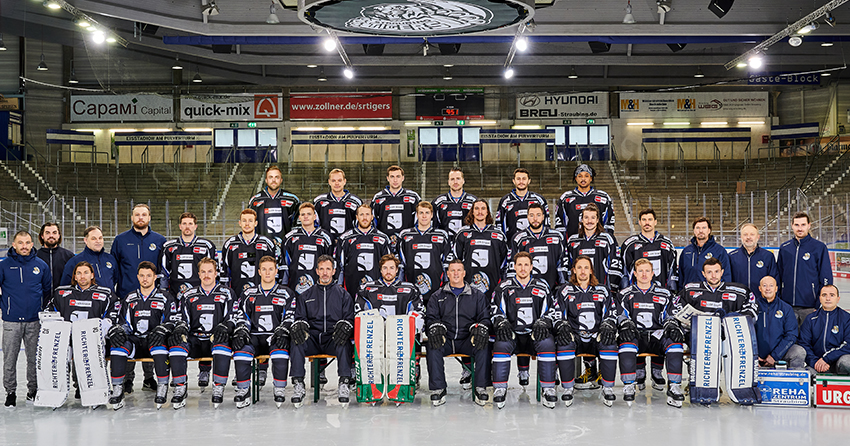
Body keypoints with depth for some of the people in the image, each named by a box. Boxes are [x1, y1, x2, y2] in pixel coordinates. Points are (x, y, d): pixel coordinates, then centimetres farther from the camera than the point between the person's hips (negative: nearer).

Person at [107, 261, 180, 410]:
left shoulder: (166, 297, 7)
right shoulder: (129, 299, 19)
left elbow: (174, 321, -1)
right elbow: (122, 323, 19)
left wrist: (161, 330, -22)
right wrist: (117, 331, -5)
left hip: (154, 341, -3)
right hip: (134, 341, 3)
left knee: (158, 344, -38)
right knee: (118, 345, -28)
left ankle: (162, 387, -32)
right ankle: (117, 389, -26)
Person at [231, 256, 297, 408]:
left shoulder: (286, 293, 12)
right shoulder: (249, 294, 19)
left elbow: (289, 318, 4)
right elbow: (243, 318, 16)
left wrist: (281, 333, -15)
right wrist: (241, 333, -5)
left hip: (275, 337, -2)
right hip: (254, 337, 2)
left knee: (280, 349, -36)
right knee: (241, 348, -31)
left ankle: (280, 390, -25)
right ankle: (243, 391, -21)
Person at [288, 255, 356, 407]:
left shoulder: (343, 294, 16)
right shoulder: (305, 296, 21)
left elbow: (349, 318, 8)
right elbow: (300, 317, 15)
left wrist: (343, 327, -16)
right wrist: (299, 326, -11)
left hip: (333, 339, -1)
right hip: (312, 339, 2)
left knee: (343, 342, -36)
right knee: (296, 340, -30)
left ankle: (344, 384, -31)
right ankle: (298, 385, -27)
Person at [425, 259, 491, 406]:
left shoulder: (477, 296, 16)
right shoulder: (438, 296, 18)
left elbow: (485, 318, 9)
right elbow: (431, 317, 10)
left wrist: (479, 329, -13)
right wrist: (436, 328, -14)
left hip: (468, 340, 0)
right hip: (445, 340, 0)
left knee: (483, 346, -32)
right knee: (433, 346, -32)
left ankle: (480, 388, -25)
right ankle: (438, 389, -26)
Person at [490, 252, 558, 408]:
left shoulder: (542, 287, 12)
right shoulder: (504, 288, 10)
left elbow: (549, 312, 10)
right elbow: (497, 313, 8)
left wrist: (542, 324, -10)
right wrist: (503, 324, -13)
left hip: (535, 335, 0)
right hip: (512, 334, 0)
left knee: (547, 342, -32)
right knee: (502, 343, -33)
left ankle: (548, 389, -25)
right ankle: (499, 389, -24)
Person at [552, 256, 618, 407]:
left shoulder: (602, 291, 15)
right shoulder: (565, 291, 11)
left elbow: (611, 314, 12)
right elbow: (558, 316, 6)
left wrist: (607, 328, -8)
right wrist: (563, 328, -15)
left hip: (596, 338, 1)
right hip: (574, 337, -1)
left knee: (610, 343, -32)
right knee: (564, 343, -34)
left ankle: (608, 388, -20)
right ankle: (567, 388, -22)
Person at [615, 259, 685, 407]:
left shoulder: (664, 294, 16)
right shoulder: (625, 294, 13)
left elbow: (668, 316, 14)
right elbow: (622, 316, 7)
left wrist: (672, 327, -9)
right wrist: (626, 325, -16)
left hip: (657, 334, 1)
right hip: (635, 335, -1)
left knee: (675, 343, -32)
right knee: (627, 342, -37)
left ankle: (674, 386, -28)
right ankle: (629, 385, -28)